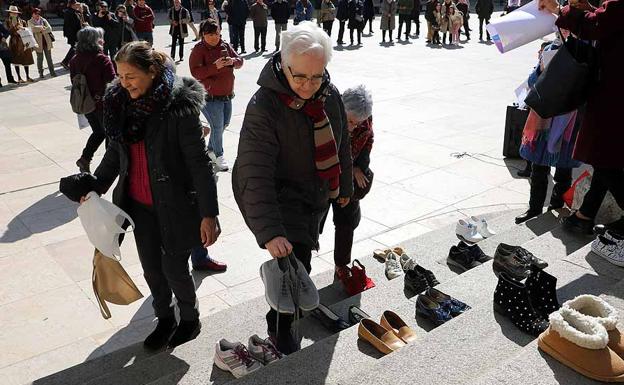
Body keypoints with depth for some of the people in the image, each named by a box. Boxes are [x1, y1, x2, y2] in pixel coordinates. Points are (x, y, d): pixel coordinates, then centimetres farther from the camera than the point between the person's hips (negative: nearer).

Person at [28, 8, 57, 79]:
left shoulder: (43, 20, 11)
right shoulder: (30, 22, 3)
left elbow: (49, 28, -3)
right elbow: (33, 28, -17)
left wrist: (42, 30, -16)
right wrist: (42, 27, -10)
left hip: (47, 41, 2)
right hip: (38, 43, -2)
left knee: (49, 58, 5)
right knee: (40, 59, 3)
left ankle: (52, 72, 10)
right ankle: (41, 73, 10)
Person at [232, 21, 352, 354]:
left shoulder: (330, 94, -8)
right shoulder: (263, 107, -30)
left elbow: (341, 143, 8)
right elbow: (256, 176, -34)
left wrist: (345, 186, 17)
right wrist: (269, 232, -41)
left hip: (317, 196, 7)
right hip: (280, 198, -6)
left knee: (304, 252, 24)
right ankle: (279, 324, 13)